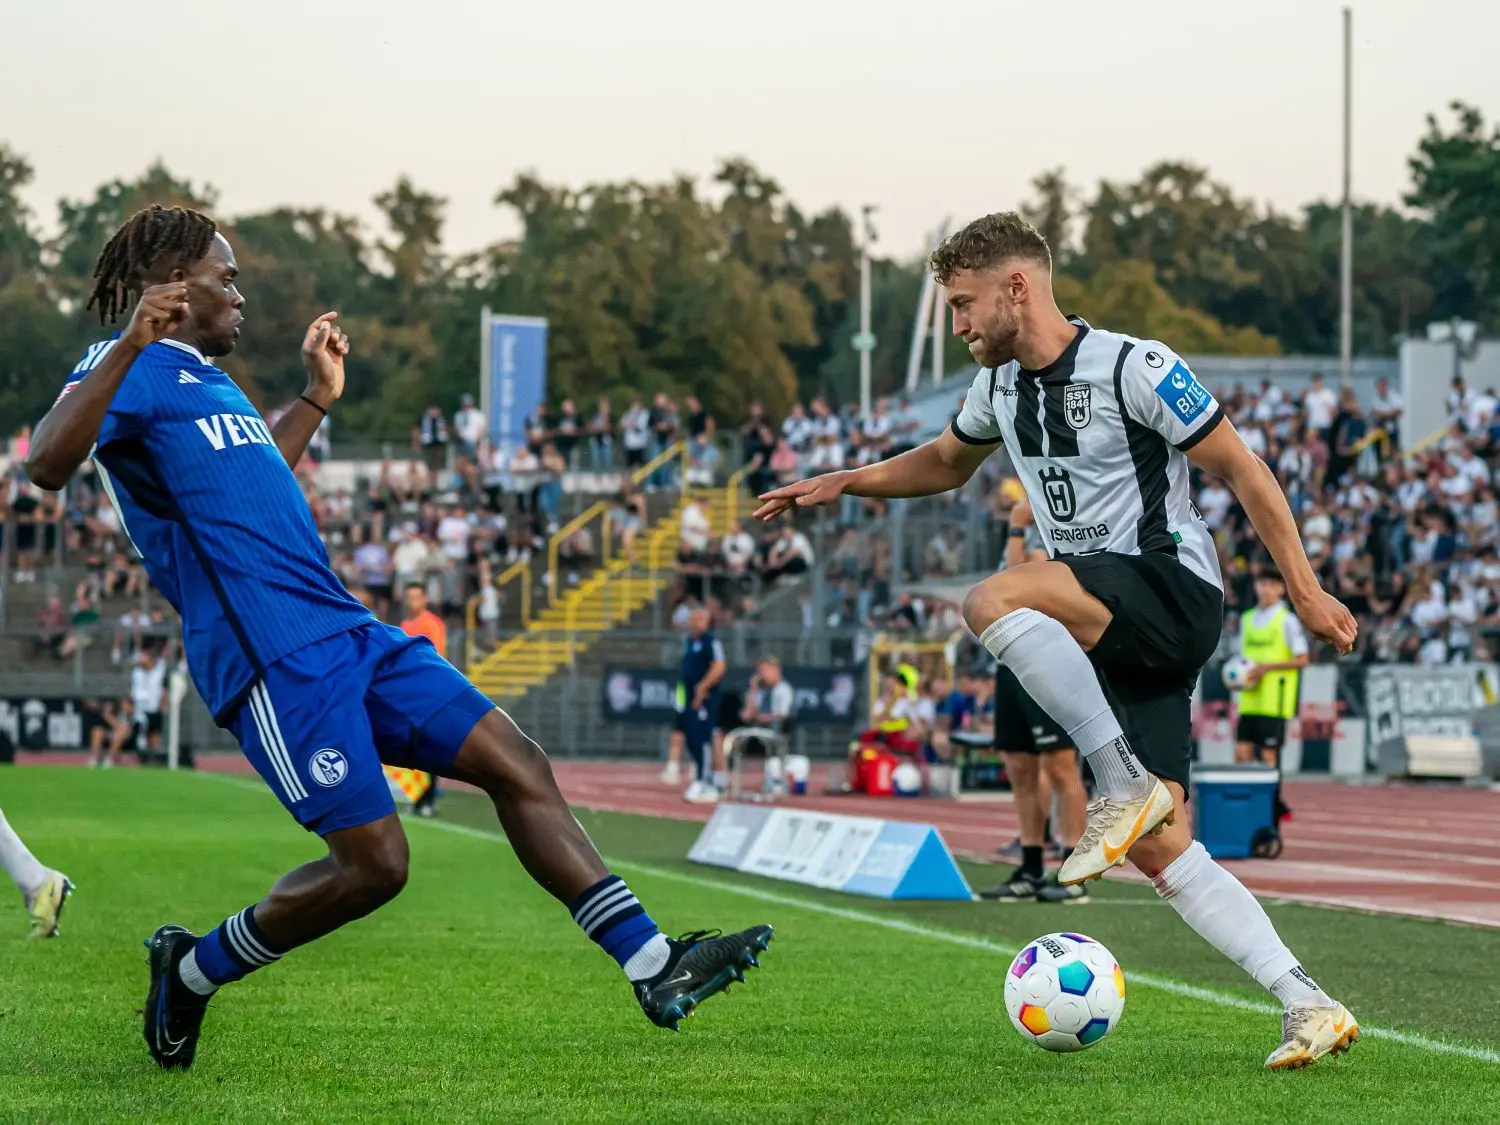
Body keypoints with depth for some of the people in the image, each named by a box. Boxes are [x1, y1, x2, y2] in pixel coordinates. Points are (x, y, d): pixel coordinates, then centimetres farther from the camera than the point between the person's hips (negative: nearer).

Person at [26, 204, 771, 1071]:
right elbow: (48, 464, -26)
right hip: (272, 654, -10)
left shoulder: (206, 381, 23)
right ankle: (193, 969, 11)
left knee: (517, 764, 1)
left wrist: (317, 399, 40)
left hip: (345, 633, 10)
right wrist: (129, 346, -34)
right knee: (373, 863, -11)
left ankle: (653, 966, 1)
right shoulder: (132, 368, -6)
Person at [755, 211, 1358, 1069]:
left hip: (1174, 589, -8)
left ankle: (1126, 786, -23)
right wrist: (843, 483, 19)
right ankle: (1311, 1008, -1)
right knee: (1158, 850, -3)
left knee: (993, 601, -31)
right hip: (1110, 637, 8)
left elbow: (1241, 469, -7)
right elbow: (947, 463, 32)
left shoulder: (1135, 368, -11)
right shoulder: (1001, 384, 12)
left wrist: (1305, 590, -9)